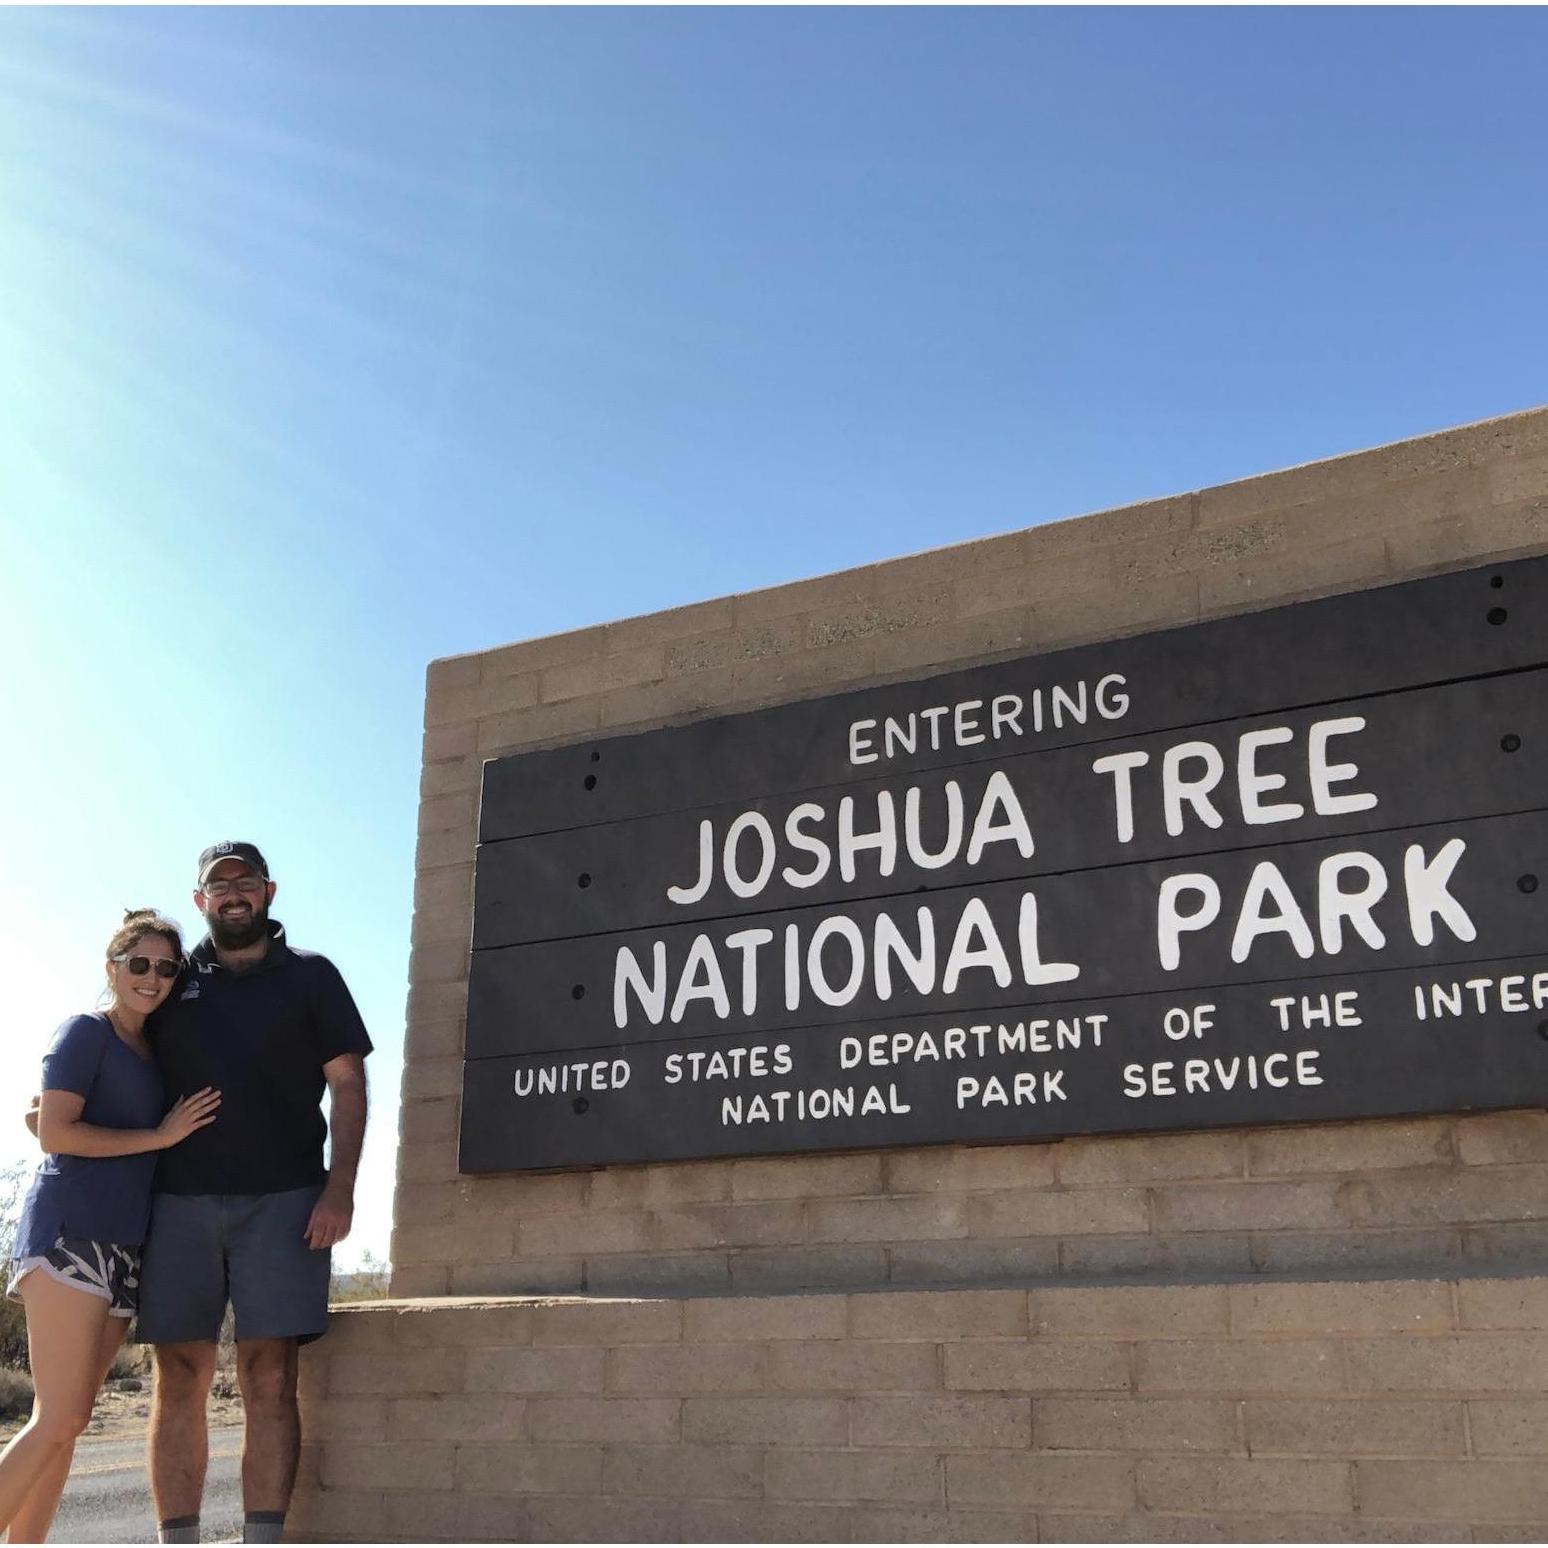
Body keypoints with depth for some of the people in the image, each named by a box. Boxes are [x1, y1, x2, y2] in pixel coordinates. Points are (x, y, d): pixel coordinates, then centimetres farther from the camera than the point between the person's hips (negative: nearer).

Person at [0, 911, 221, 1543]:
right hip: (69, 1231, -7)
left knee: (66, 1424, 5)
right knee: (58, 1421, -13)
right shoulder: (85, 1032, -1)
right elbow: (53, 1132, -10)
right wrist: (160, 1136, -8)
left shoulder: (157, 1052, 20)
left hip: (124, 1248, 8)